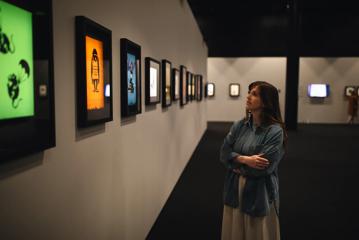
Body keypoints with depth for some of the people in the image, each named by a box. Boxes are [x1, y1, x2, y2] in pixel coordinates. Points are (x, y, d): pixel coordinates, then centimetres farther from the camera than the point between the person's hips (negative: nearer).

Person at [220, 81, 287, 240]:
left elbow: (263, 168, -20)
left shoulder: (275, 131, -16)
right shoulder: (239, 126, 1)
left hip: (259, 194, -5)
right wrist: (245, 159, -19)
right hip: (235, 189, 5)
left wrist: (236, 162, -9)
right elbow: (224, 154, -3)